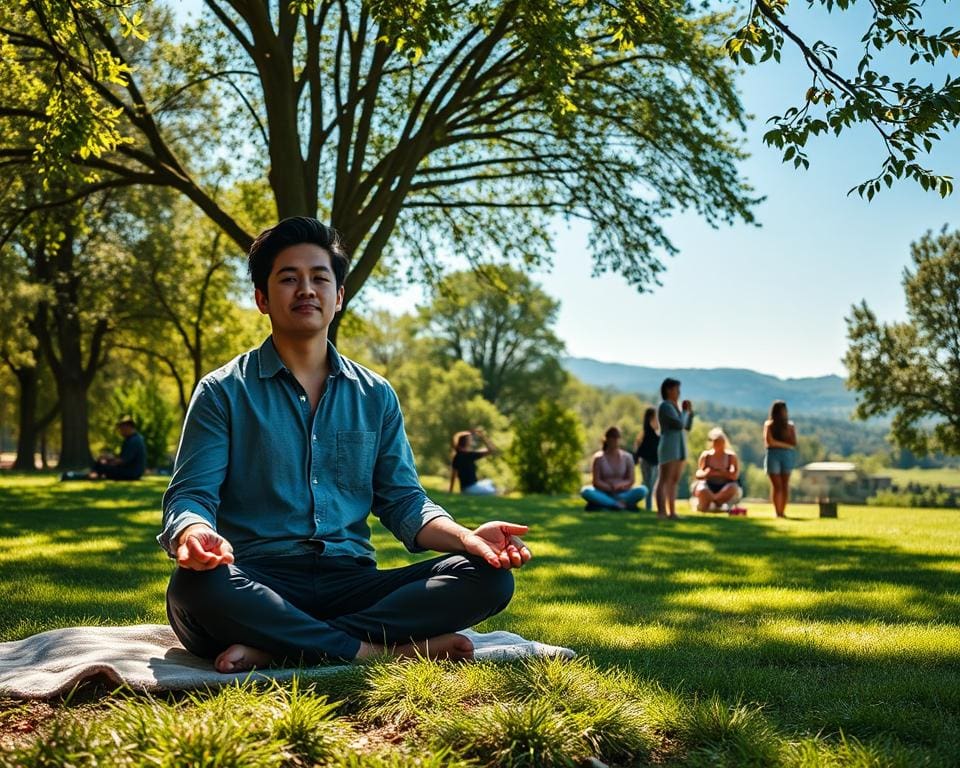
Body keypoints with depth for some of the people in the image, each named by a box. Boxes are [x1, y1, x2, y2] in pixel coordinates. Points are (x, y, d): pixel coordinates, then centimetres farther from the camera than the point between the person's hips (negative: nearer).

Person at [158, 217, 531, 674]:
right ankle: (390, 649, -26)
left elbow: (402, 500, 14)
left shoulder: (376, 397, 16)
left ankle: (275, 647, -25)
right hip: (260, 584, -3)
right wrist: (195, 534, -29)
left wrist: (466, 537, -7)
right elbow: (190, 494, -2)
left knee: (489, 577, -19)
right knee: (196, 586, -38)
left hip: (351, 584, 4)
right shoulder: (224, 392, 5)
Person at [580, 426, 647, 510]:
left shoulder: (627, 457, 5)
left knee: (642, 490, -27)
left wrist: (620, 485, -19)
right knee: (585, 491, -32)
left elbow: (631, 480, 1)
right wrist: (610, 487, -22)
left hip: (622, 493, 2)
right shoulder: (599, 458, 0)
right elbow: (596, 482, -5)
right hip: (604, 493, -2)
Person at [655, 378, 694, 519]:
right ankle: (661, 512, -13)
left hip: (679, 448, 9)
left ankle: (672, 512, 10)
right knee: (664, 481, -10)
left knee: (674, 481, 8)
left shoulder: (676, 406, 16)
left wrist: (690, 412, 6)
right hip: (669, 447, -9)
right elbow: (679, 424, -18)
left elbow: (688, 427, 19)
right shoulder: (665, 406, -10)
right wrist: (685, 411, -2)